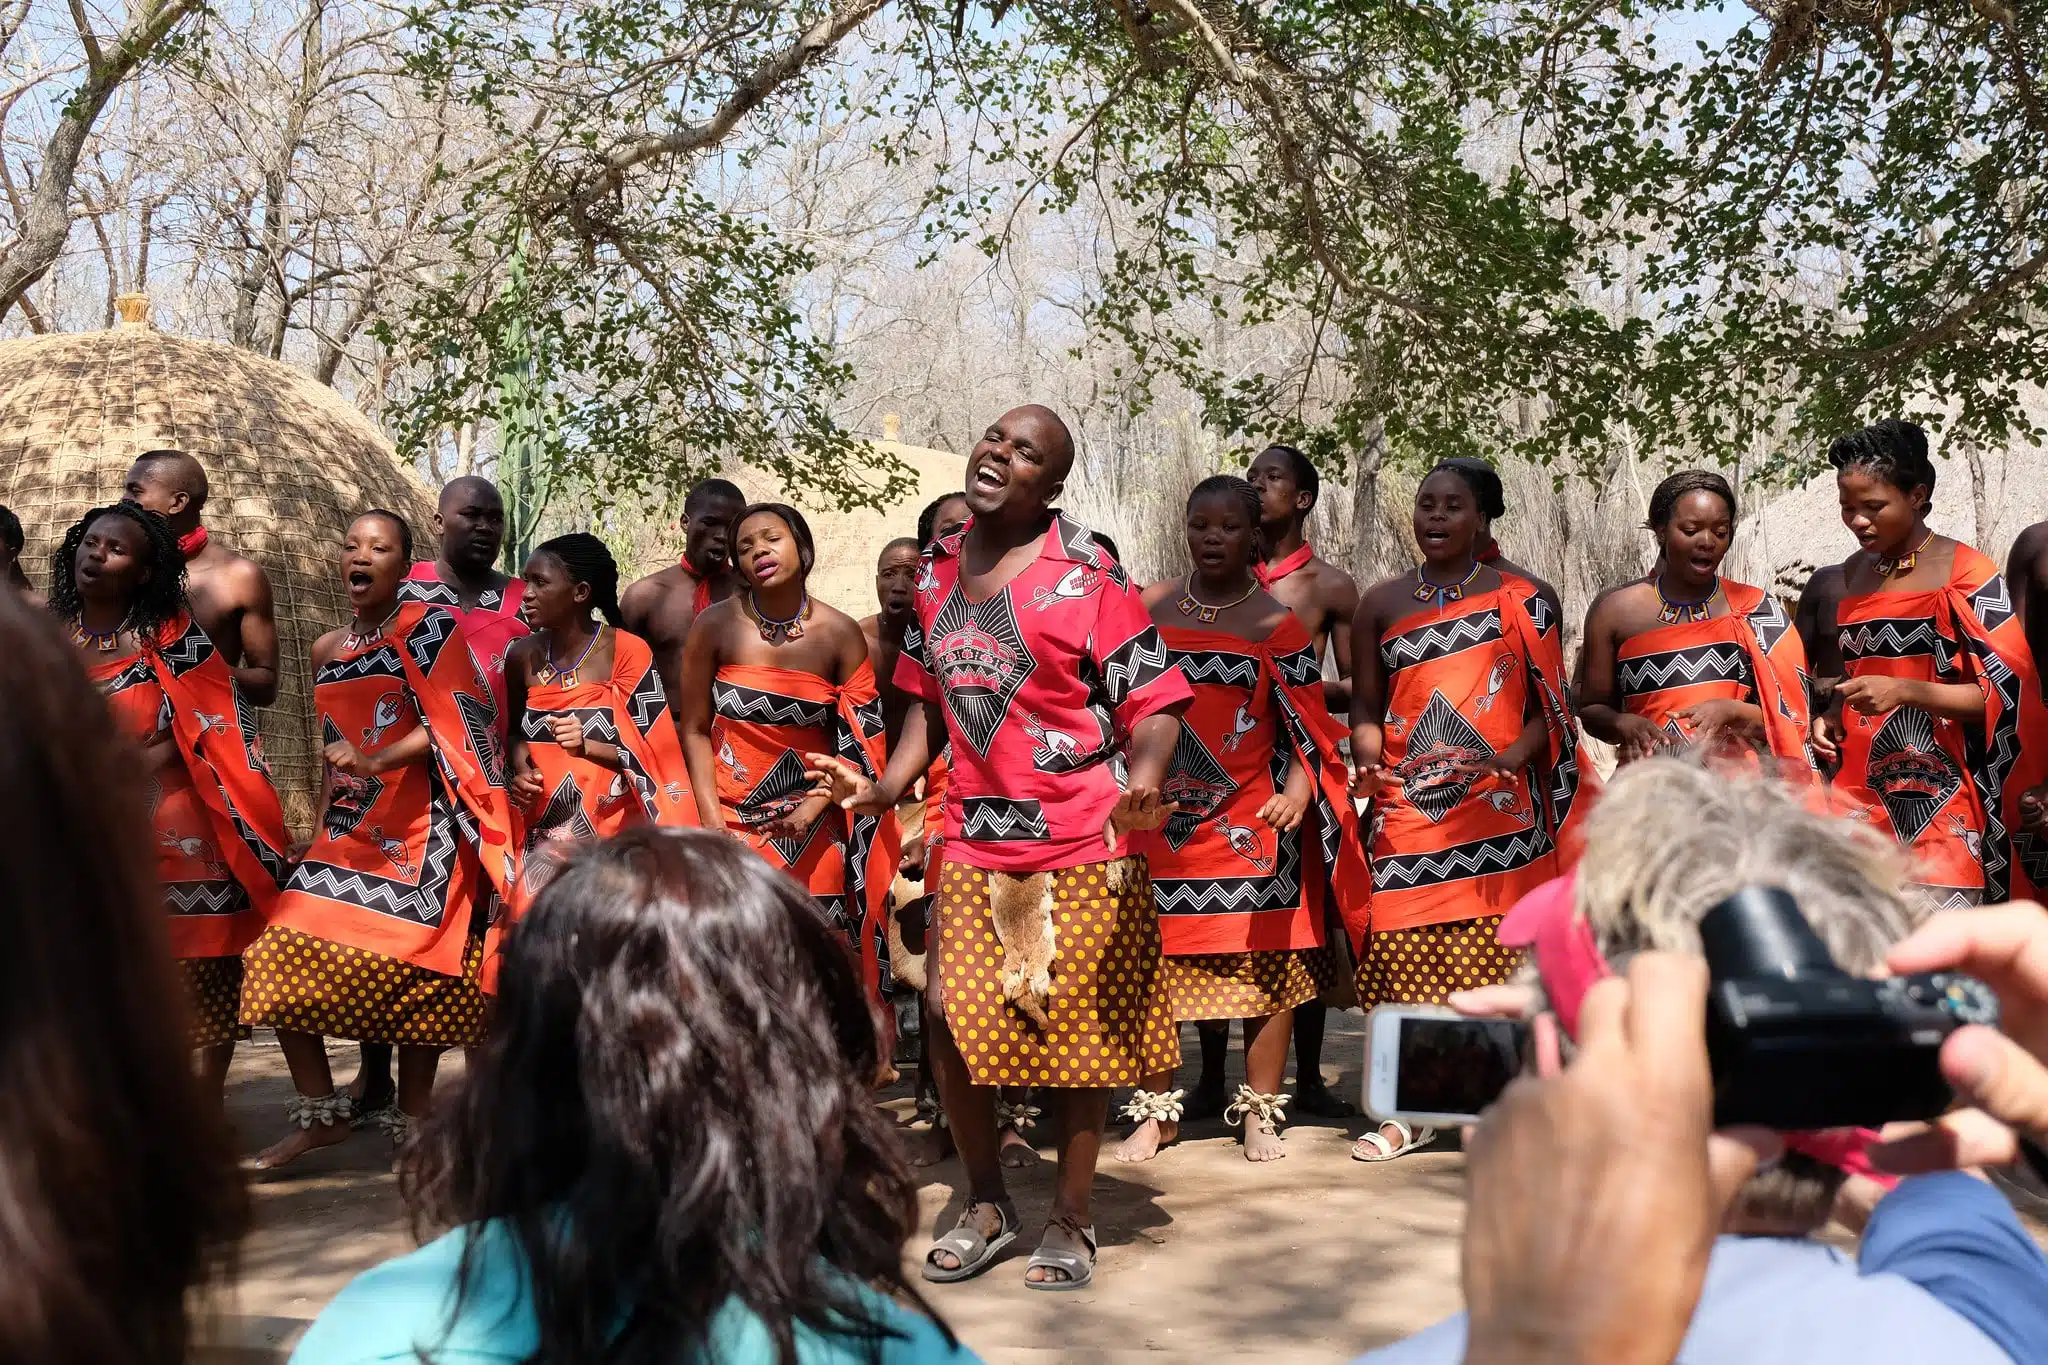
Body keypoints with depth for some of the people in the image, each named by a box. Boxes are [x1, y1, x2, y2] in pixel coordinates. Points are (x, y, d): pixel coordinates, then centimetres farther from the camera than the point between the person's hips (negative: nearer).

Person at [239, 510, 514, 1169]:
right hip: (348, 828, 6)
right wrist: (320, 824, 21)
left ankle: (411, 1122, 5)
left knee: (415, 972, -6)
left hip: (418, 825, -6)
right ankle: (319, 1113, 6)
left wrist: (378, 761, -24)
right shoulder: (328, 650, 18)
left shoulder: (428, 628, -3)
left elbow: (455, 722, -14)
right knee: (283, 960, -5)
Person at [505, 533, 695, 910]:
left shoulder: (626, 652, -9)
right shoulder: (523, 655, 4)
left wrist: (588, 747, -25)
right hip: (543, 840, 4)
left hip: (615, 837, -4)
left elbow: (653, 752, -9)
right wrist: (519, 769, -2)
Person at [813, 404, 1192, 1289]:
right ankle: (986, 1206, 22)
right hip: (974, 837, 5)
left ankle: (1071, 1221, 21)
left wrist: (1144, 781, -31)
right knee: (950, 1015, 1)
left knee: (1076, 1025, 3)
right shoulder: (938, 570, 8)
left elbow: (1155, 703, -12)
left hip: (1081, 842, -5)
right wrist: (887, 787, 5)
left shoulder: (1086, 577, -9)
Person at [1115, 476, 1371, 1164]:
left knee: (1267, 964, 1)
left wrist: (1298, 789, -19)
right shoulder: (1148, 607, 8)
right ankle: (1156, 1113, 16)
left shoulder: (1278, 623, 1)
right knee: (1151, 964, 4)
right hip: (1160, 819, 2)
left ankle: (1260, 1114, 14)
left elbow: (1308, 722, -3)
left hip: (1252, 823, -2)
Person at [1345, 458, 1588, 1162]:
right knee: (1403, 949, -2)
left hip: (1498, 808, -2)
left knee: (1495, 955, -4)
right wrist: (1369, 762, -5)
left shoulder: (1519, 598, 6)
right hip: (1408, 809, 2)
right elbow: (1366, 706, 14)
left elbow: (1551, 703, 4)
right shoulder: (1381, 603, 13)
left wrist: (1513, 756, -13)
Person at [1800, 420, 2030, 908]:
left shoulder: (1966, 574, -4)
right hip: (1860, 791, 5)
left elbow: (2004, 693, -8)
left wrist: (1905, 691, -20)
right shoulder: (1853, 573, 15)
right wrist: (1832, 715, 8)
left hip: (1940, 799, -5)